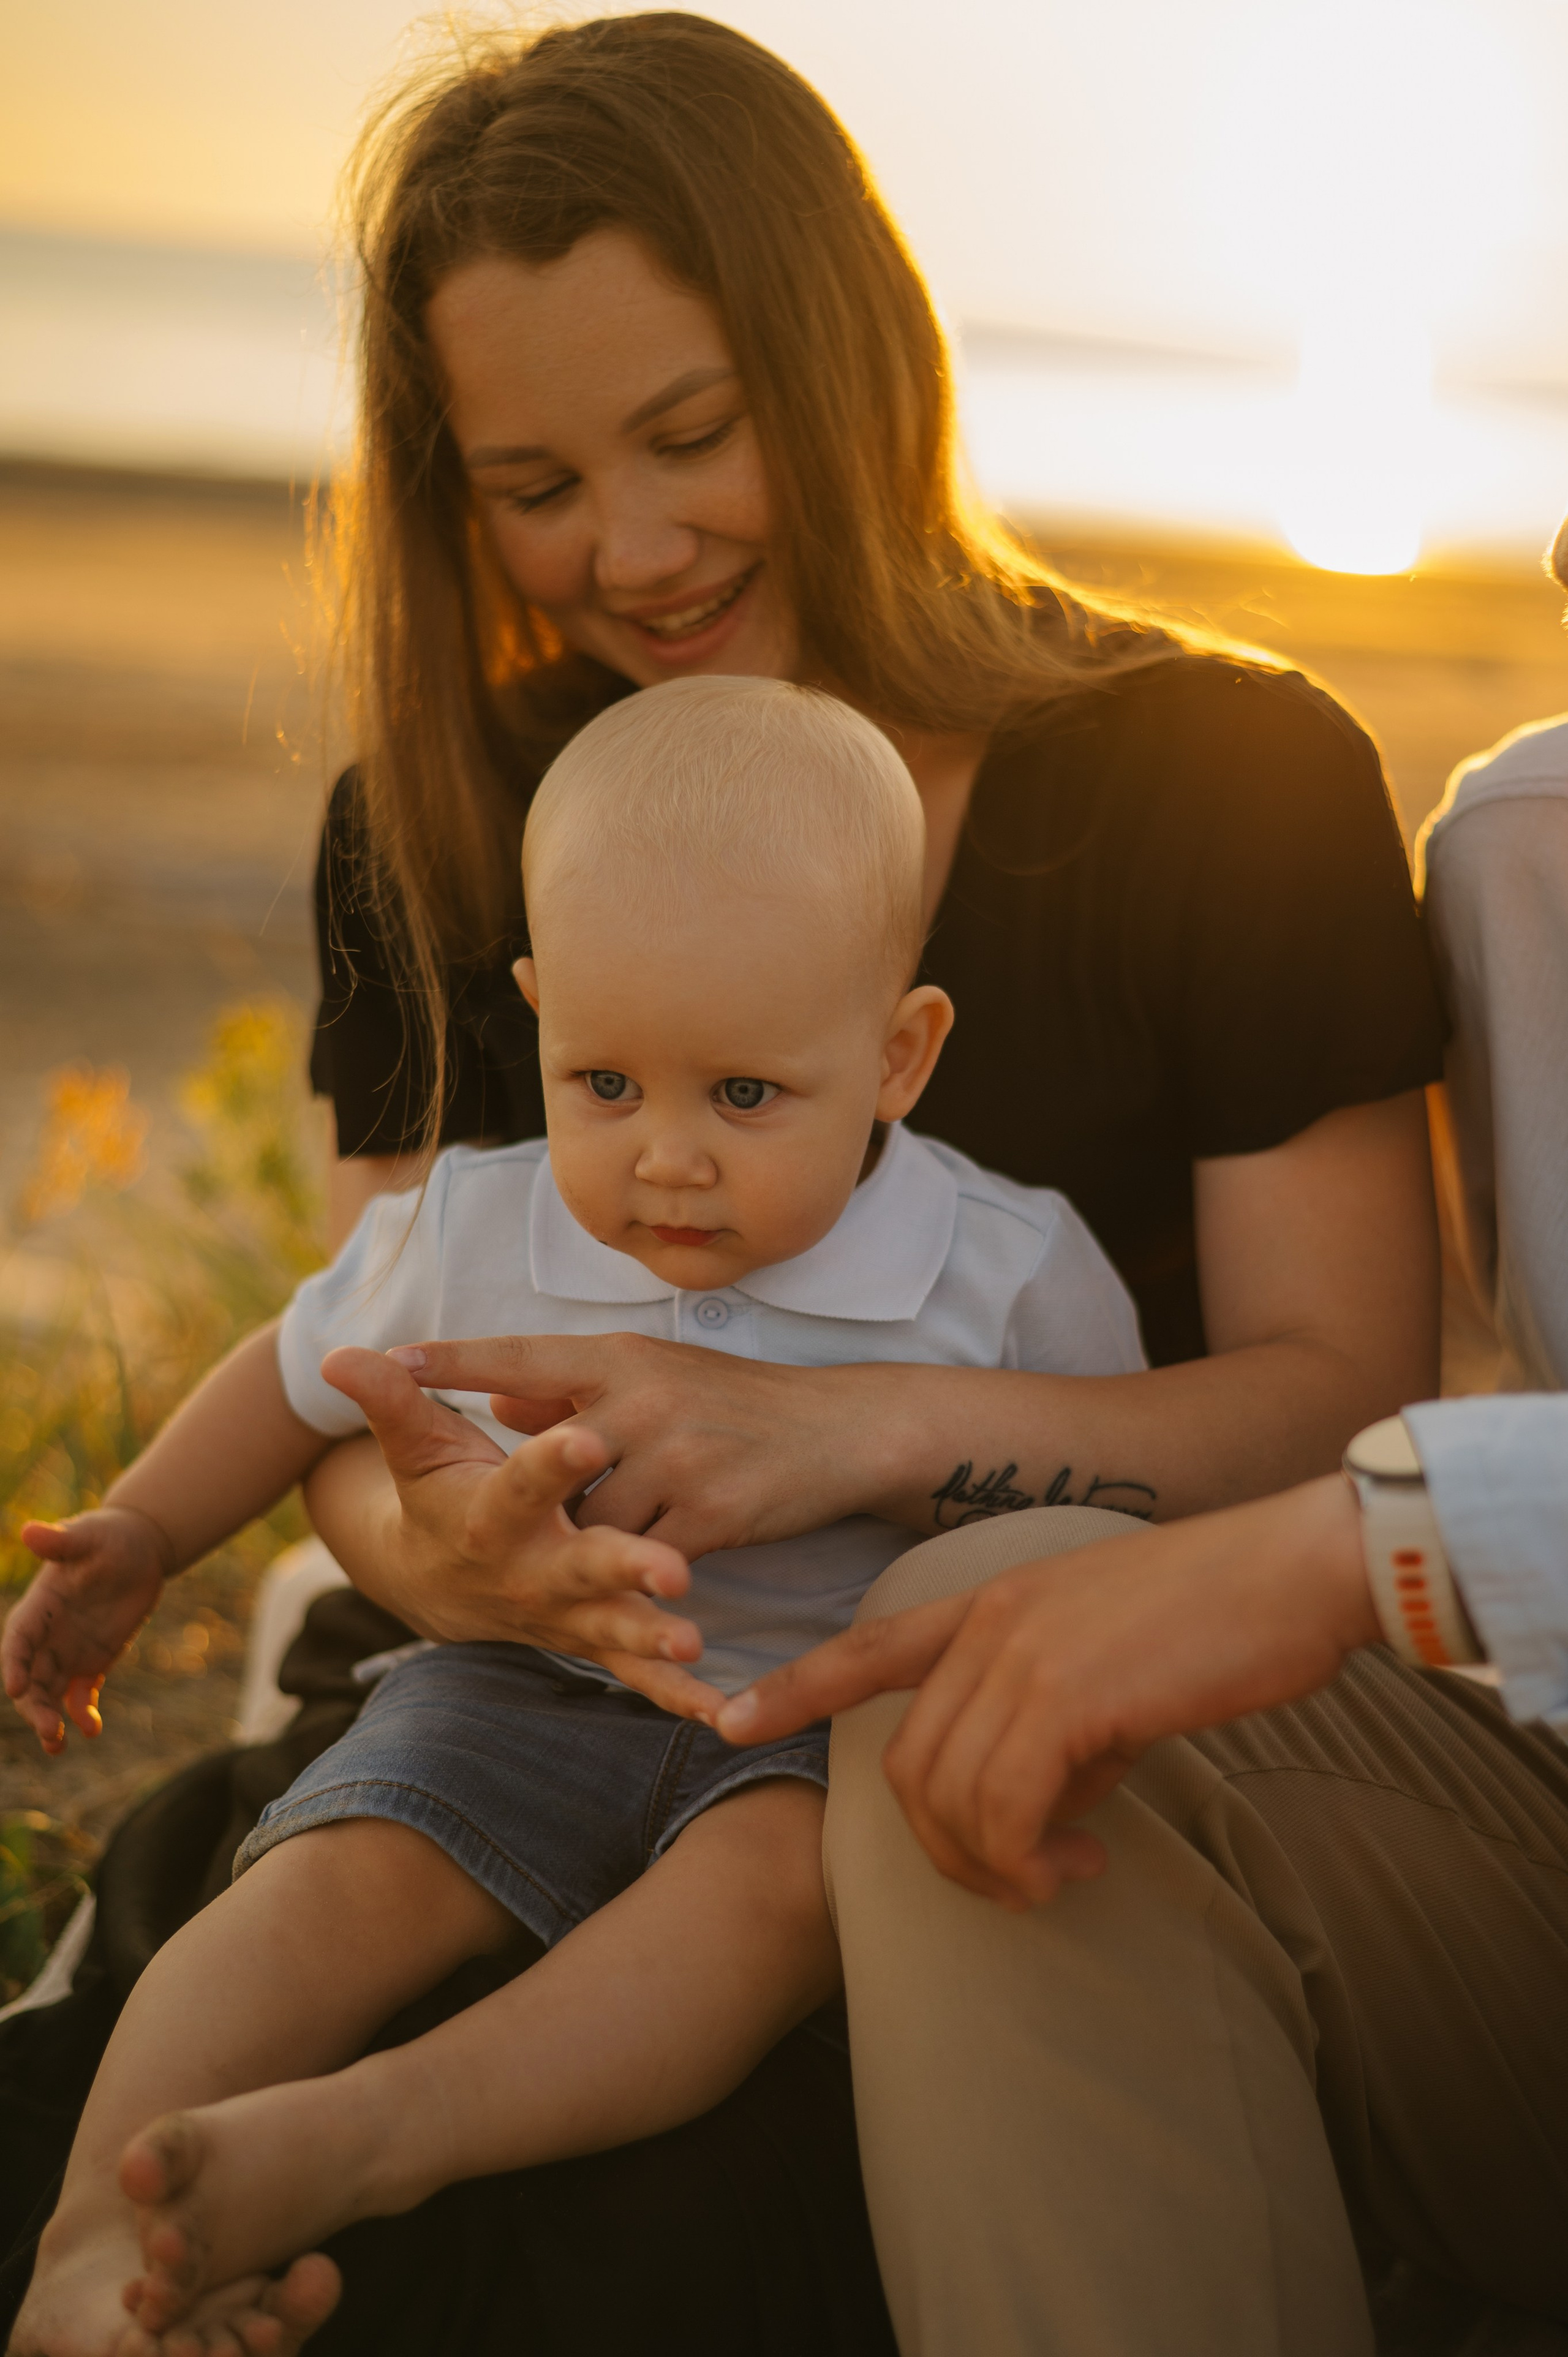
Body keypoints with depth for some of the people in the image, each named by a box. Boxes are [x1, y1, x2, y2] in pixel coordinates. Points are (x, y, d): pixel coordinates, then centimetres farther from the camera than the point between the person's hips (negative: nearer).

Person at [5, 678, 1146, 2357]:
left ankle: (383, 2132, -44)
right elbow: (305, 1370, 15)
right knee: (331, 1883, -22)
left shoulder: (1015, 1277, -12)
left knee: (773, 1877, -34)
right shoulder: (470, 1237, -5)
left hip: (837, 1726, -2)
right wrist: (142, 1538, 15)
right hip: (526, 1692, 3)